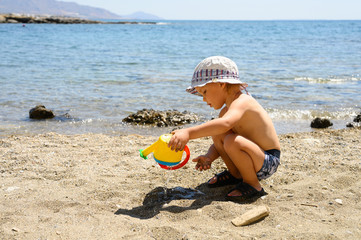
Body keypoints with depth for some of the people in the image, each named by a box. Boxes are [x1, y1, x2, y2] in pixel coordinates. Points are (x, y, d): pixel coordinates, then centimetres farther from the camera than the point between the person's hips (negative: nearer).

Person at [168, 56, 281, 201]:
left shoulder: (241, 102, -22)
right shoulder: (226, 111, 10)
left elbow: (225, 123, -45)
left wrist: (188, 133, -52)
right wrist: (208, 157, -15)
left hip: (268, 162, -9)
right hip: (254, 157, 9)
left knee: (232, 141, -33)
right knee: (216, 134, 3)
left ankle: (253, 185, -11)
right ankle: (236, 174, 16)